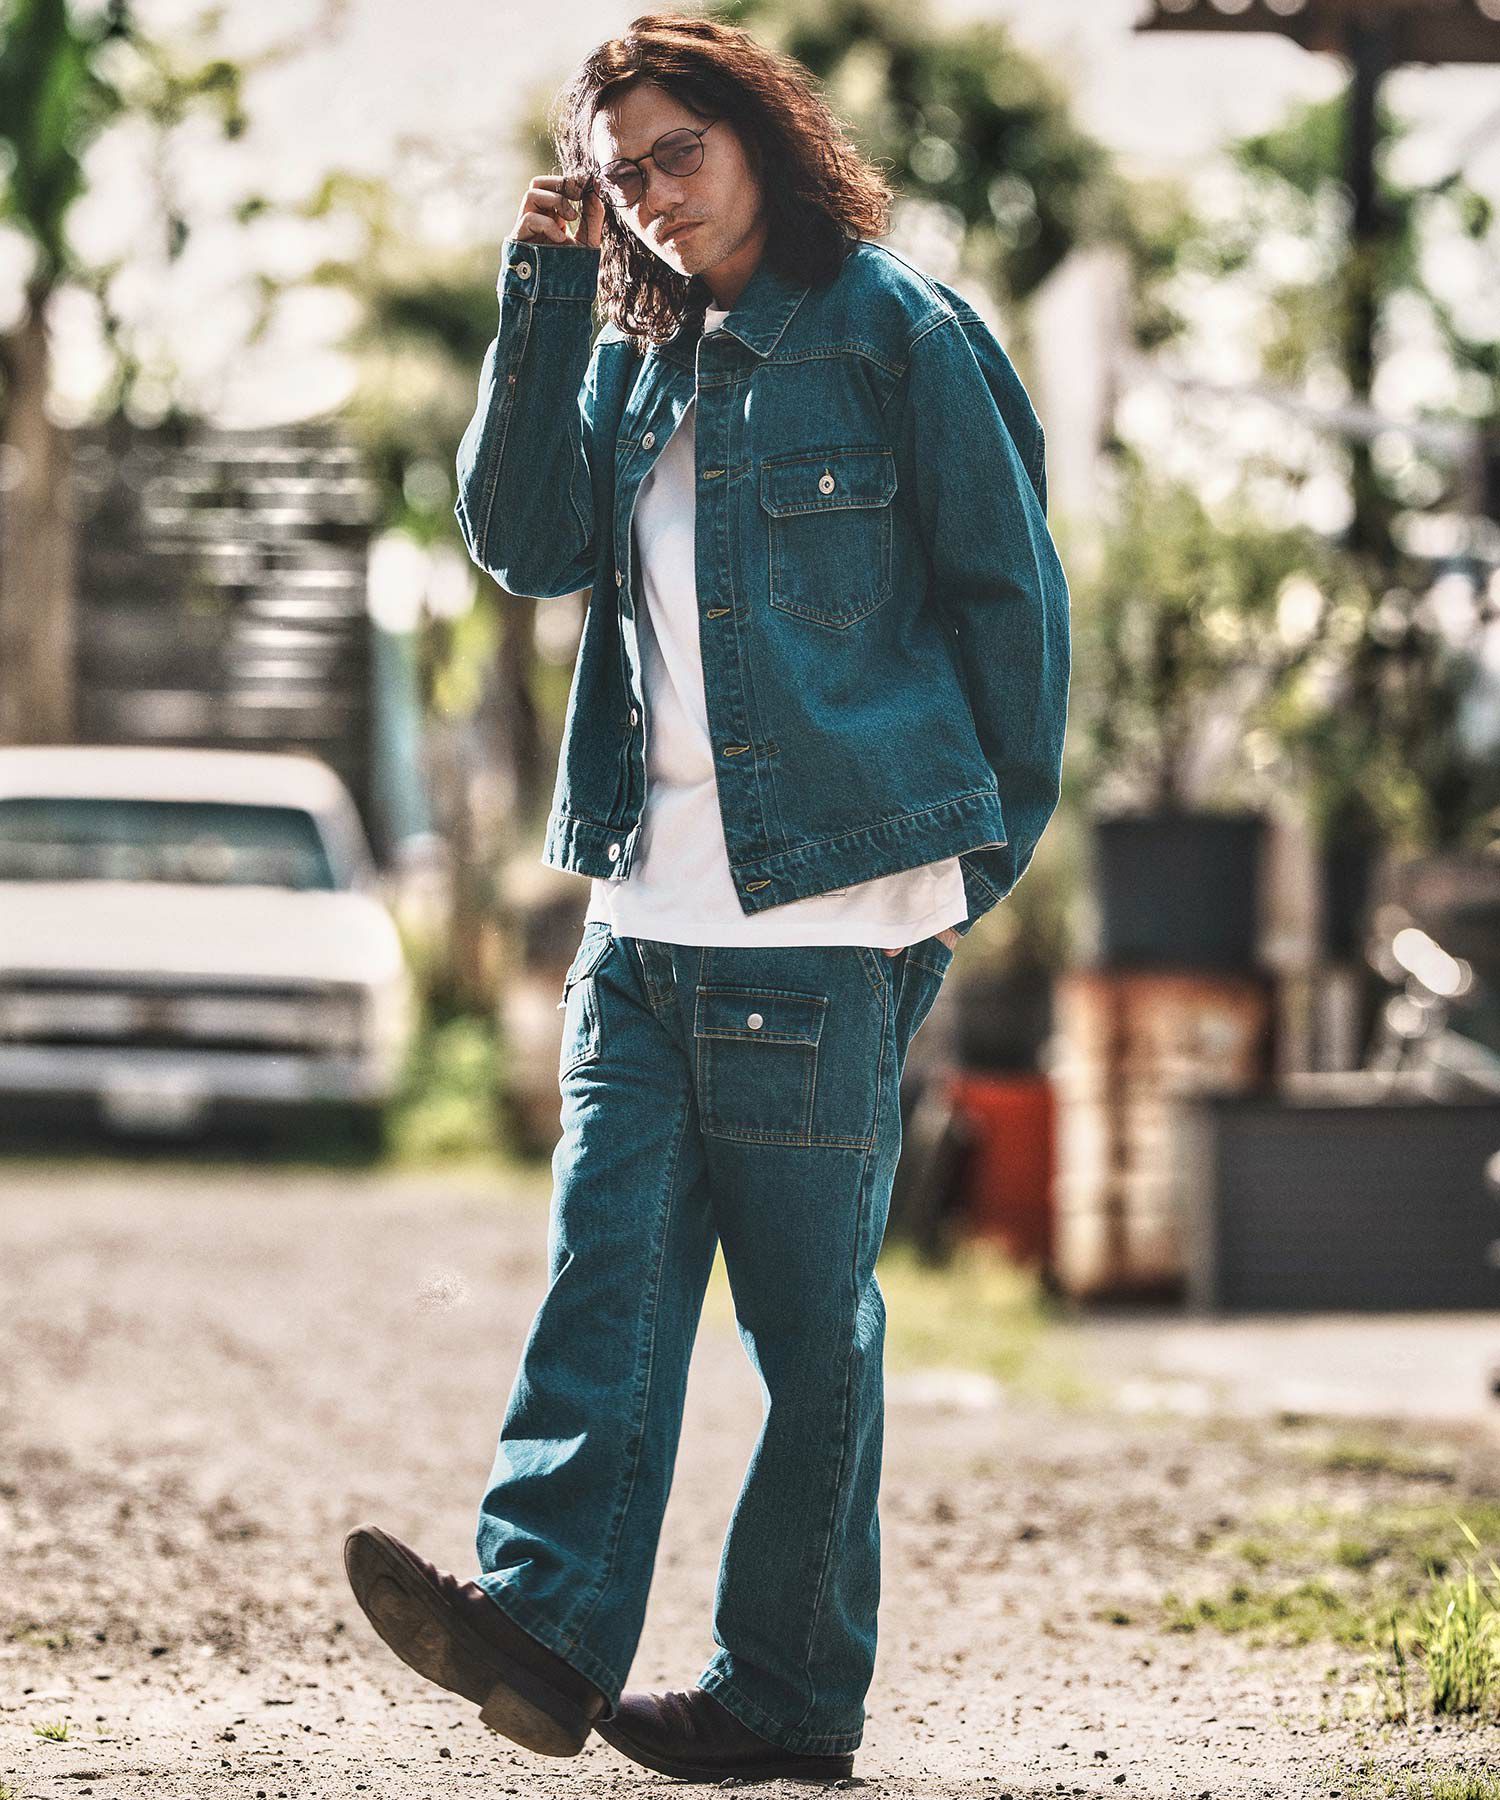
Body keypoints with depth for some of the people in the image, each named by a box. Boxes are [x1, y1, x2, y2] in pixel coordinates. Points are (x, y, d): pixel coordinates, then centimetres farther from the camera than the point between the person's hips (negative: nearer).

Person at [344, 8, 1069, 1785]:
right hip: (645, 911, 6)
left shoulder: (899, 333, -1)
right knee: (609, 1267, -6)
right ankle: (543, 1623, -14)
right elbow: (526, 542, 6)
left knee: (809, 1311, 0)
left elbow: (1010, 593, 1)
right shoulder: (634, 363, 18)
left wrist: (988, 851, -1)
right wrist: (543, 298, 1)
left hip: (830, 920, -6)